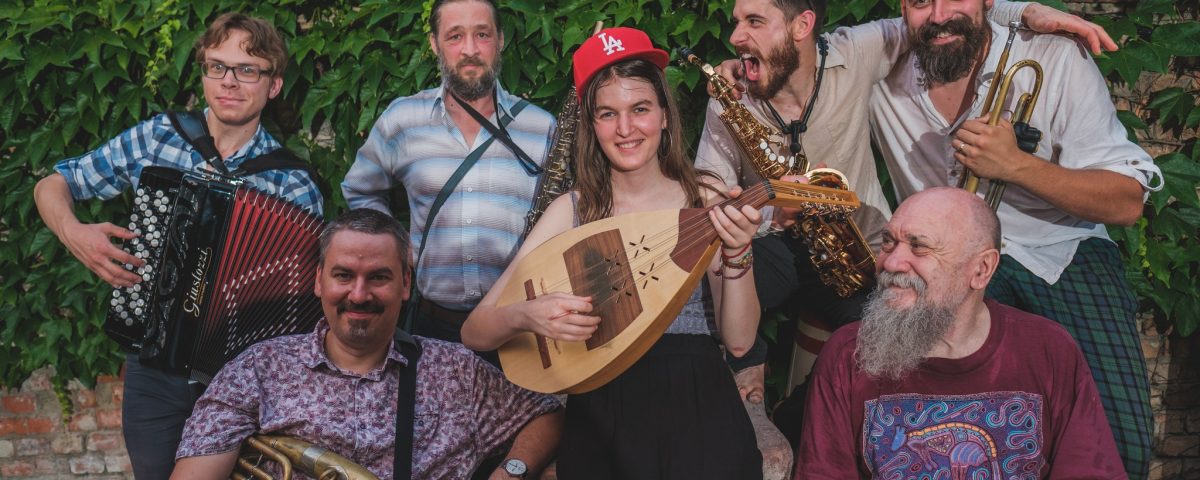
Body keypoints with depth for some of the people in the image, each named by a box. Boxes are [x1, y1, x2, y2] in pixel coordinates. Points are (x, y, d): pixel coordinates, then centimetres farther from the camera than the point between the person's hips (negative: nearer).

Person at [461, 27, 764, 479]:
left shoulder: (705, 197, 3)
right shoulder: (572, 209, 2)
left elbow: (739, 340, 0)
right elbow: (475, 331, 0)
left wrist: (736, 253, -15)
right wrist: (525, 316, -20)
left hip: (696, 407, 0)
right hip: (601, 413, 0)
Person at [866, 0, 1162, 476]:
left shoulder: (1056, 60, -8)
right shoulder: (886, 88, -1)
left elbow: (1127, 203, -9)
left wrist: (1017, 165, -23)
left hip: (1065, 253, -1)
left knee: (1121, 441, -22)